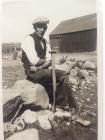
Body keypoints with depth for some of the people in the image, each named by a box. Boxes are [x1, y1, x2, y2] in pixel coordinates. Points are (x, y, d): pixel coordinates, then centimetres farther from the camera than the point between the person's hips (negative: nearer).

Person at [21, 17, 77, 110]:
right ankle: (63, 103, 0)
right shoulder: (28, 39, -12)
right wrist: (45, 60, -3)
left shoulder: (45, 41, 11)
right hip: (32, 72, -7)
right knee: (62, 75, -16)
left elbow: (49, 61, 2)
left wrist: (39, 67, -16)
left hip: (41, 71, 7)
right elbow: (34, 61, -20)